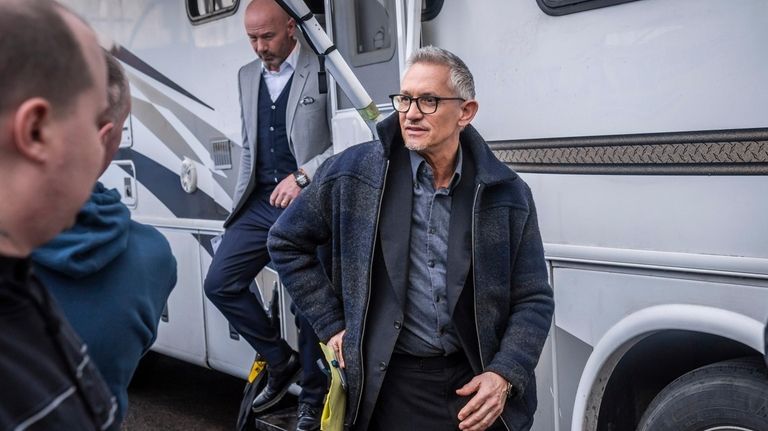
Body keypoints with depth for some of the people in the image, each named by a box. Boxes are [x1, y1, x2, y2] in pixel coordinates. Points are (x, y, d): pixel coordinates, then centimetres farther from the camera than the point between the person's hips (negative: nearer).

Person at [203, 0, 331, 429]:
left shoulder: (324, 71, -8)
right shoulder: (248, 76, 13)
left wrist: (302, 175, -18)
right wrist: (244, 196, 15)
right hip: (260, 203, 6)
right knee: (220, 283, 1)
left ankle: (313, 392, 23)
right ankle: (281, 361, 20)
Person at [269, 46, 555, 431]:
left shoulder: (508, 194, -3)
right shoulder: (353, 173, -6)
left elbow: (534, 300, 1)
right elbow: (286, 242, 6)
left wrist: (505, 375, -13)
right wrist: (331, 324, 1)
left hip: (479, 387, 1)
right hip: (389, 388, 0)